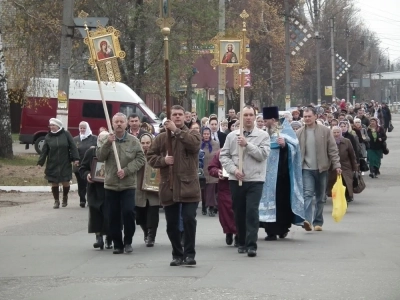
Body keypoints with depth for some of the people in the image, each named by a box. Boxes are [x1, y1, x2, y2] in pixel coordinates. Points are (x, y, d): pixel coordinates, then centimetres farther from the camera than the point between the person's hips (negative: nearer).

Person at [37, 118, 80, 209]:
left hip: (65, 164, -2)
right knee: (54, 183, 3)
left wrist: (76, 159, -12)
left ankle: (65, 198, 28)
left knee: (65, 182, 1)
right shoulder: (48, 137, 2)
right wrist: (40, 163, -4)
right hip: (52, 165, 2)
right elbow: (44, 151, 2)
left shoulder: (66, 134, -3)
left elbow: (73, 147, -4)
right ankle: (56, 201, 17)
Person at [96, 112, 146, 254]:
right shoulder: (108, 140, 4)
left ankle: (128, 241, 6)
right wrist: (108, 143, -19)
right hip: (111, 184, 2)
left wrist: (126, 170, -15)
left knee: (128, 212, -12)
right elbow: (99, 157, -5)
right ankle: (117, 244, 14)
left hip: (128, 184, -2)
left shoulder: (133, 141, 0)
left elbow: (140, 159, -4)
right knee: (114, 216, 4)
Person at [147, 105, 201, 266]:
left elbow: (195, 144, -19)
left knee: (189, 219, -10)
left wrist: (176, 130, -21)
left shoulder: (192, 133, 4)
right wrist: (163, 160, -10)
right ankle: (177, 255, 20)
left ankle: (189, 254, 0)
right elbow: (150, 157, 10)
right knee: (172, 223, 8)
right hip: (168, 186, 3)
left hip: (188, 185, -3)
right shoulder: (161, 137, 10)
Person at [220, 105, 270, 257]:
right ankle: (241, 242, 23)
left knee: (252, 211, -12)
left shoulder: (263, 135, 1)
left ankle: (251, 245, -11)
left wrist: (247, 145, -15)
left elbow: (263, 154, -10)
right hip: (236, 180, 3)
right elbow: (224, 156, 5)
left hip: (255, 180, -3)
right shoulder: (232, 136, 6)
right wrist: (233, 169, -9)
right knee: (239, 212, 10)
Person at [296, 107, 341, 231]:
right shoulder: (299, 133, 3)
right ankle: (307, 220, -27)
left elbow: (333, 149, 0)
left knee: (321, 197, 9)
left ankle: (318, 222, 18)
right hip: (306, 169, -1)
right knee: (307, 193, -17)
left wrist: (337, 165, -5)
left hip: (322, 169, 1)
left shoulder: (325, 131, 0)